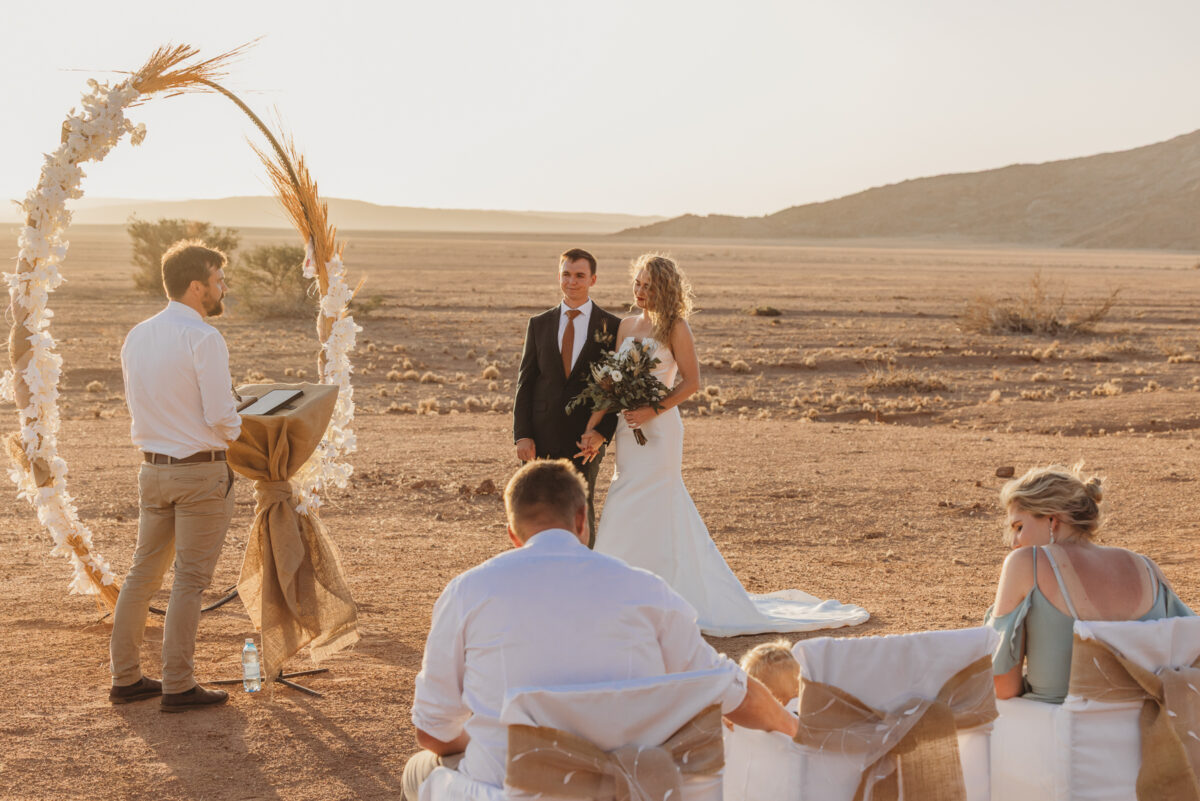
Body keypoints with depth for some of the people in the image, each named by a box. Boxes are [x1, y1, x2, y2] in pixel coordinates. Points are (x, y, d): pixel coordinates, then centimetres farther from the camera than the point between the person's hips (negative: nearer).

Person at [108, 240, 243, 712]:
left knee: (143, 572, 15)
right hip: (201, 471, -7)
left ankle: (126, 678, 21)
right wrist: (233, 430, 2)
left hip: (153, 468, 7)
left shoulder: (136, 337, 6)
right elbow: (221, 417, -19)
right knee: (191, 580, 1)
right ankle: (177, 686, 6)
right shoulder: (203, 338, -17)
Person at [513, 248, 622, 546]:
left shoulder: (612, 327, 2)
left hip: (585, 439, -2)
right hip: (542, 439, 2)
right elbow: (524, 383, 6)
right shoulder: (539, 324, 9)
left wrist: (601, 434, -11)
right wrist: (522, 435, -4)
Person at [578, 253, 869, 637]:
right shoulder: (626, 325, 12)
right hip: (628, 427, 7)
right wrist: (594, 427, 3)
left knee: (644, 510, -6)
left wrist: (653, 411, -18)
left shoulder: (674, 326, -6)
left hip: (658, 429, -7)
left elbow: (691, 382, -10)